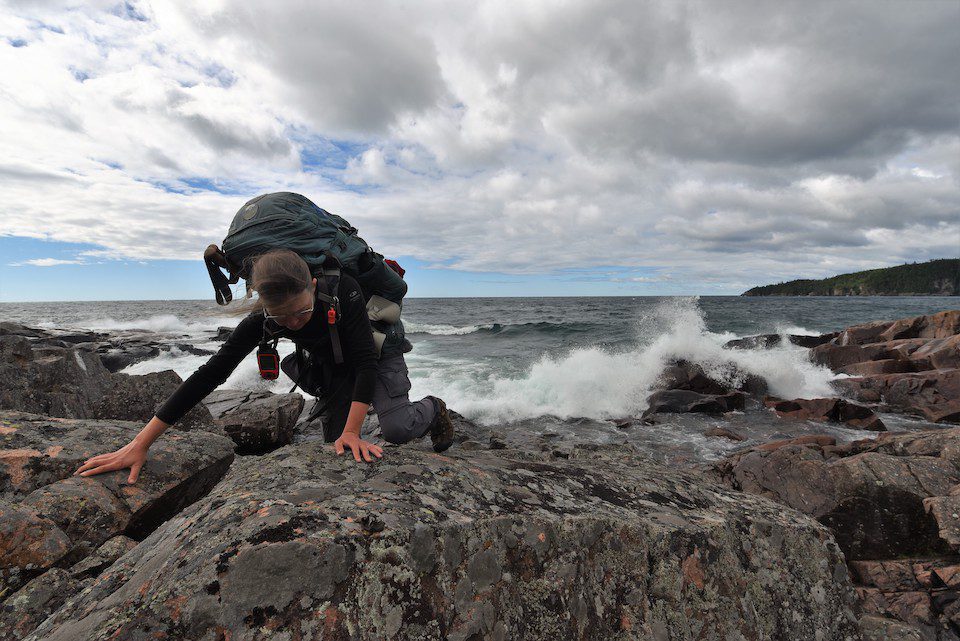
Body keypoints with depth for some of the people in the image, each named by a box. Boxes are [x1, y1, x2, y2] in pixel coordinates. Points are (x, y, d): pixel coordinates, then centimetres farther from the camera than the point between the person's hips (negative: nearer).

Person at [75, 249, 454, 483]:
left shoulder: (342, 290, -38)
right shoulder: (262, 321, -25)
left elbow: (366, 361, -38)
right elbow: (210, 374, -23)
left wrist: (352, 432, -43)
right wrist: (140, 444, -22)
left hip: (379, 353, -4)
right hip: (333, 366, 4)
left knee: (395, 429, -21)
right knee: (335, 440, -4)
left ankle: (433, 408, 12)